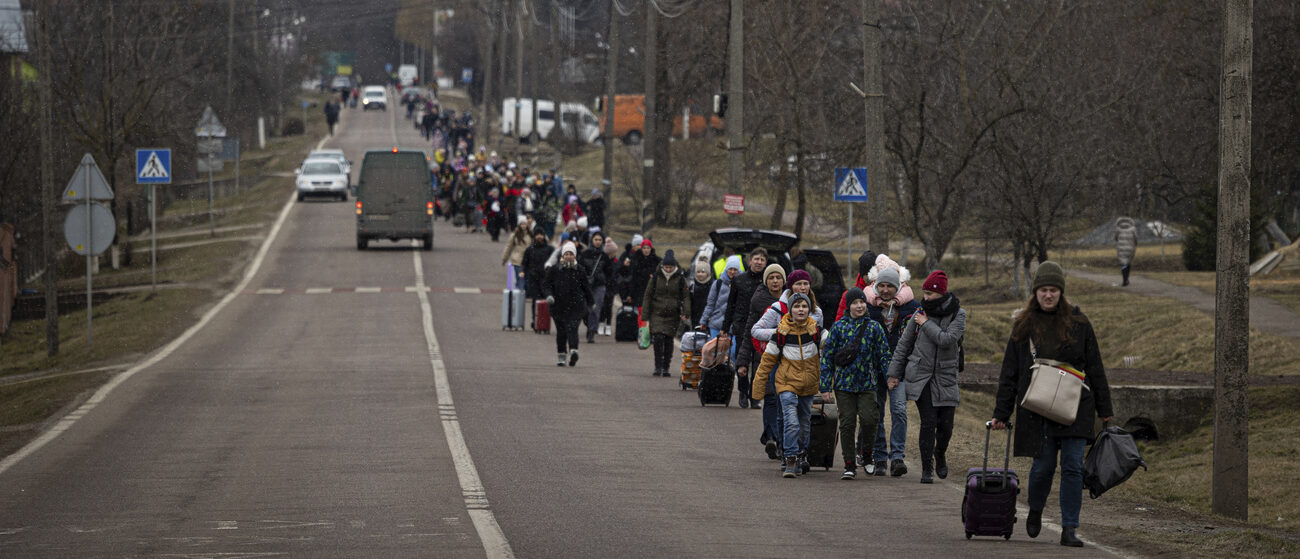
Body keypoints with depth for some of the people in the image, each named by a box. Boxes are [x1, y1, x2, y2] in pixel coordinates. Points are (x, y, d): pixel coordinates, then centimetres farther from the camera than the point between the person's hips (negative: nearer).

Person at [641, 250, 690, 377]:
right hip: (657, 313, -1)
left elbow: (686, 297, 4)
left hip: (672, 315, 1)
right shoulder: (656, 278, 3)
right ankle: (658, 366, -8)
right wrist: (645, 315, 2)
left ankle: (665, 367, 14)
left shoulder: (680, 280, 2)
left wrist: (686, 313, -11)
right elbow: (647, 296, 7)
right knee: (658, 338, -15)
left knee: (668, 340, 3)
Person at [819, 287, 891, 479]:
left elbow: (885, 355, 6)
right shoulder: (839, 327, 3)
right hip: (844, 383, 0)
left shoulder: (874, 327, 4)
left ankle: (865, 451, 15)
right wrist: (825, 387, 0)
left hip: (867, 384, 0)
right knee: (847, 424, 0)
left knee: (869, 419, -14)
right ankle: (849, 465, 8)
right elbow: (827, 356, 4)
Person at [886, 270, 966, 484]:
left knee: (945, 425, 0)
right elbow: (904, 344, 11)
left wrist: (926, 324, -10)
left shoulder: (957, 314, -1)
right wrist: (894, 373, 11)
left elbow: (947, 340, -17)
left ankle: (940, 454, 32)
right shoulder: (920, 314, 5)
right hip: (920, 375, 0)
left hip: (945, 376, 0)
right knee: (928, 422, -10)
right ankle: (927, 469, -3)